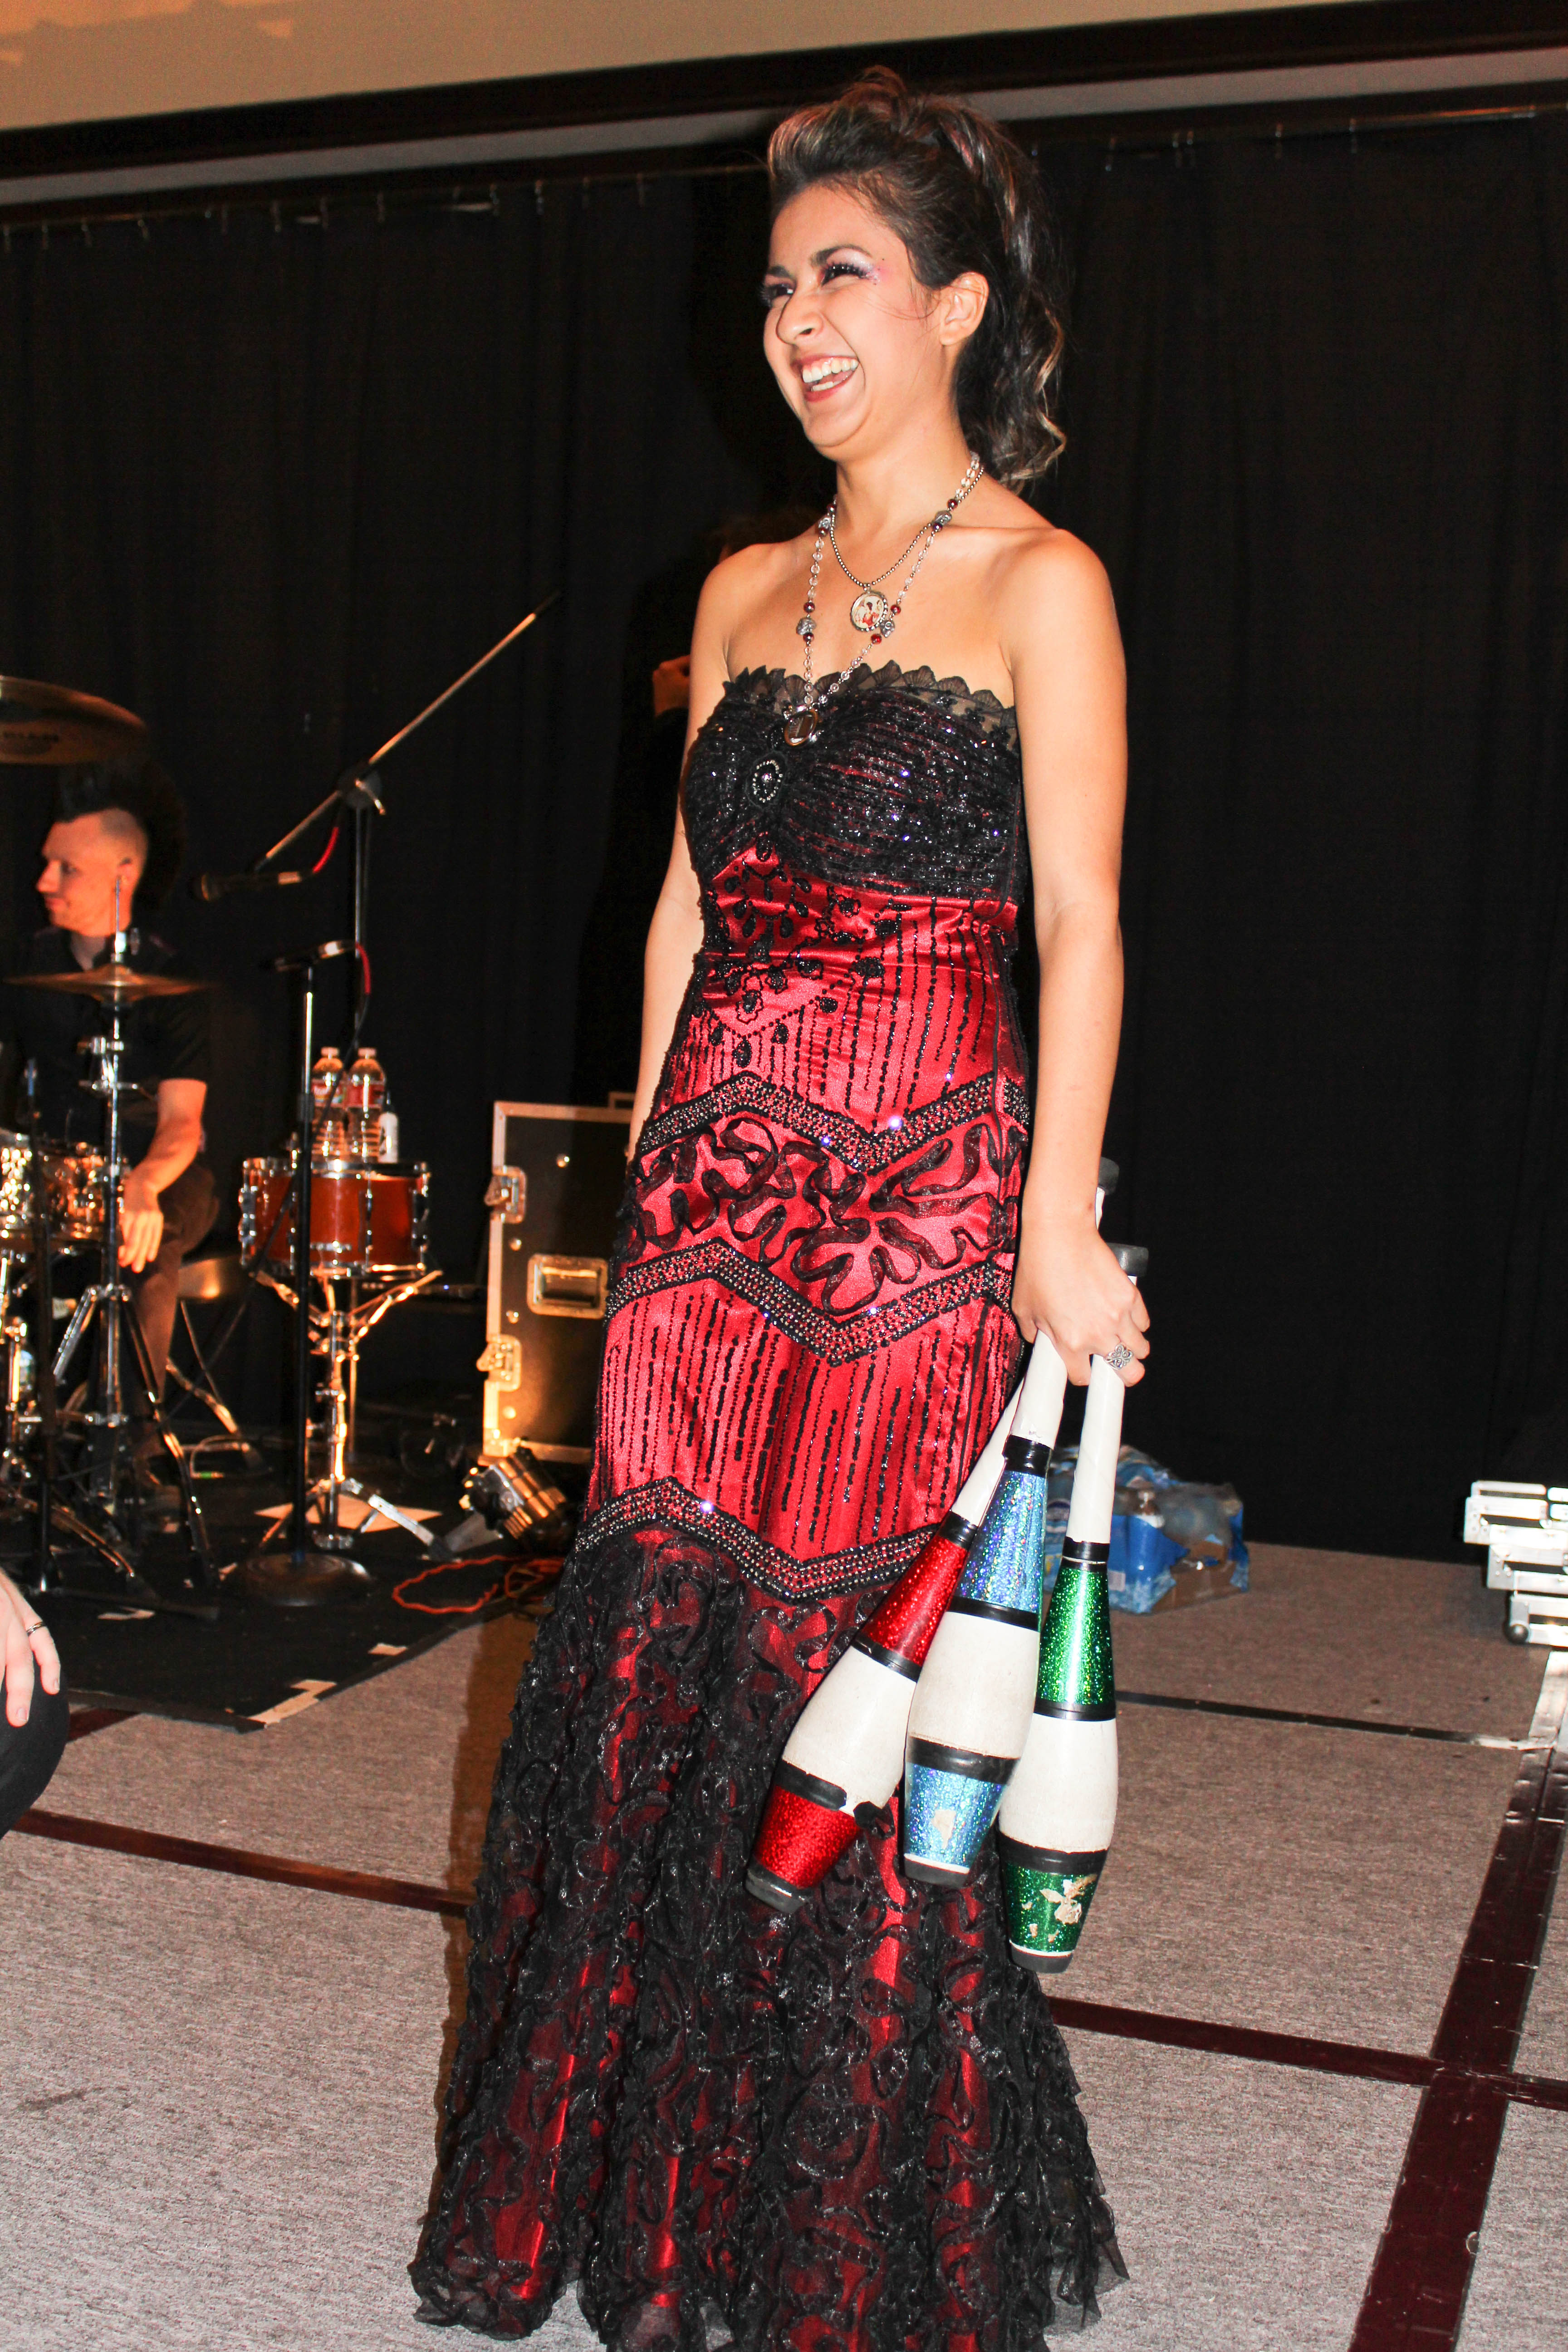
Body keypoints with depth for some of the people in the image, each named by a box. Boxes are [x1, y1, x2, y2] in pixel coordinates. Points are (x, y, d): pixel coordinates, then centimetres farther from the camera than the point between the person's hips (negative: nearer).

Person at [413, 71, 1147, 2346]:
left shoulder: (1037, 584, -2)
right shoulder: (746, 592, 15)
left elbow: (1078, 918, -9)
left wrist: (1054, 1225, -18)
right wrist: (653, 1163, 13)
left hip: (923, 1186, -5)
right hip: (718, 1184, 6)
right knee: (659, 1658, 7)